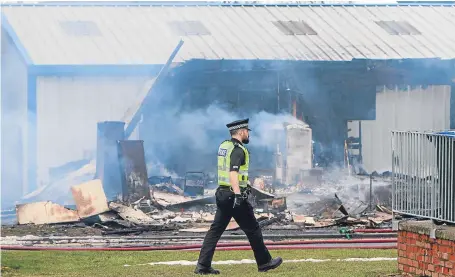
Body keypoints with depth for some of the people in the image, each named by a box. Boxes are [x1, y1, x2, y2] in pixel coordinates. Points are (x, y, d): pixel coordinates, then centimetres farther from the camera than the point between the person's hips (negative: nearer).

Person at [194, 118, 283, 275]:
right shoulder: (238, 150, -15)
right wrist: (237, 194, -37)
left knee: (216, 229, 6)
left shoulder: (223, 146, 13)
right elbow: (233, 172, -28)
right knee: (253, 229, 4)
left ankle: (203, 265, -1)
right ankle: (264, 262, 14)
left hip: (221, 193, 9)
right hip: (233, 195, -9)